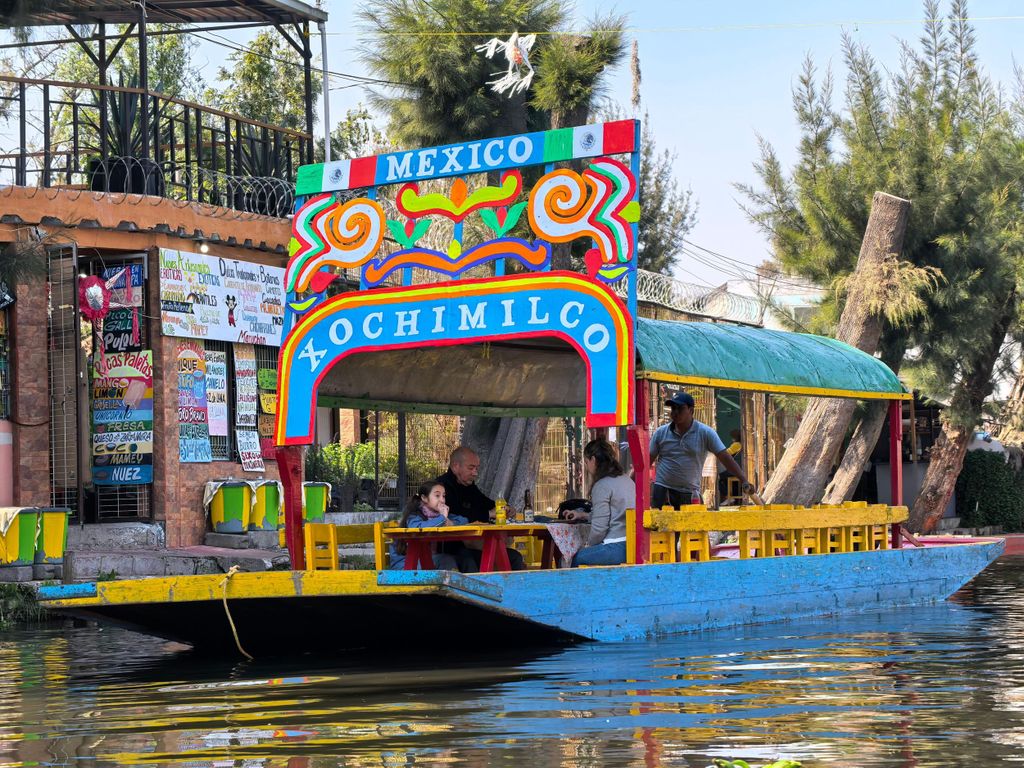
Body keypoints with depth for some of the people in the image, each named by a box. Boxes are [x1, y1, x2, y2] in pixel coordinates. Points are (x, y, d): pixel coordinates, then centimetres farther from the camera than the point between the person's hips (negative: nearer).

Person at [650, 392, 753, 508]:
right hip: (662, 490, 1)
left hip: (689, 493, -1)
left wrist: (743, 481, -11)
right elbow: (648, 460, 10)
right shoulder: (661, 432, 4)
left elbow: (726, 458, -3)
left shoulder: (706, 433, -1)